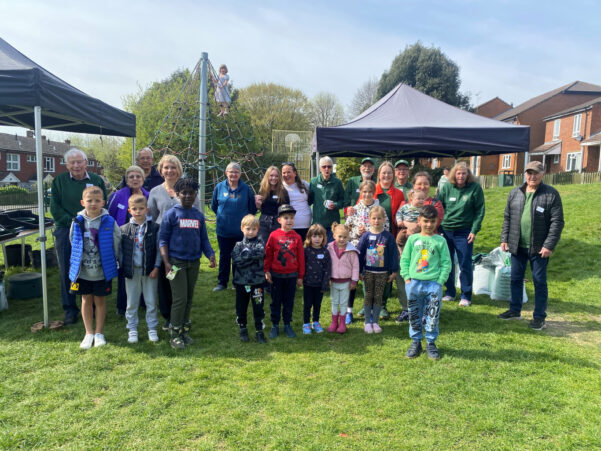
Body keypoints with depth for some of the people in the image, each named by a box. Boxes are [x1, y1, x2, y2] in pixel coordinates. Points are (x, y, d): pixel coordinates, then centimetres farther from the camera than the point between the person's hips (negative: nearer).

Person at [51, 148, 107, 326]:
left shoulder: (96, 180, 8)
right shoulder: (59, 181, 7)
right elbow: (55, 207, 2)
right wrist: (73, 222, -10)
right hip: (66, 231, 0)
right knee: (67, 271, 4)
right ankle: (70, 309, 15)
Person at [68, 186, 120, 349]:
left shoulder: (109, 222, -11)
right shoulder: (77, 222, -4)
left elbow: (116, 243, -2)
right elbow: (73, 242, 10)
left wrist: (111, 261, 4)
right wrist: (76, 262, 11)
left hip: (102, 270, -2)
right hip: (83, 270, 2)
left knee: (100, 300, 10)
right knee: (86, 300, 12)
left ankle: (99, 333, 24)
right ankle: (89, 333, 26)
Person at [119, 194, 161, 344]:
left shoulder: (154, 228, -3)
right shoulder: (124, 229, 0)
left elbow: (159, 249, -3)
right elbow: (120, 250, 4)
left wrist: (156, 267, -8)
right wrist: (122, 267, -3)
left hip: (149, 270, -1)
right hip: (131, 271, 1)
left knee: (151, 302, 8)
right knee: (132, 303, 11)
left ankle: (152, 328, 22)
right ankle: (132, 329, 25)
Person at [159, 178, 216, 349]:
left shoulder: (199, 215, 6)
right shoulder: (171, 214, -5)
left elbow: (204, 239, 11)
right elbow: (163, 239, -6)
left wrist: (210, 255, -5)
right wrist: (166, 262, -14)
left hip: (194, 262, 4)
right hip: (177, 262, -4)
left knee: (189, 298, 13)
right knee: (180, 298, -5)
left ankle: (185, 330, 27)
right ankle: (175, 334, 9)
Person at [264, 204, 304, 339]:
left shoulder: (297, 237, -4)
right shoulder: (274, 235, -7)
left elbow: (301, 257, 1)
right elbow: (268, 254, -1)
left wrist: (300, 276, 2)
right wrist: (267, 271, -3)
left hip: (291, 276, 1)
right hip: (276, 275, -1)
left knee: (289, 301, 12)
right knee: (276, 301, 11)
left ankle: (287, 325, 26)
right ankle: (275, 325, 24)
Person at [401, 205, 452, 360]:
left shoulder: (440, 241, 2)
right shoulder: (413, 239, 5)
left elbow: (446, 263, 3)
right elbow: (404, 259, 8)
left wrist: (440, 281, -5)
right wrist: (407, 277, -1)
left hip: (433, 284, -1)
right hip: (414, 283, 1)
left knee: (433, 316, 4)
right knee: (414, 315, 10)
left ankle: (431, 343, 22)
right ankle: (416, 341, 25)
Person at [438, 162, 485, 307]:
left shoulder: (475, 188, -4)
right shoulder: (447, 187, 3)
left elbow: (480, 211, -3)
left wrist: (474, 230, -8)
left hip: (464, 232, -3)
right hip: (445, 230, 3)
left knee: (465, 265, 1)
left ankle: (466, 296, 14)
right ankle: (449, 292, 25)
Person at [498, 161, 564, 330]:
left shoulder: (551, 194, -6)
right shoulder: (515, 193, 7)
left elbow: (557, 222, -9)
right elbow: (507, 218, 12)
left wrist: (549, 245, -14)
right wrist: (504, 239, 6)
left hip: (538, 248, -4)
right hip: (517, 246, 4)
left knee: (539, 282, 6)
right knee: (516, 279, 14)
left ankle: (539, 317, 17)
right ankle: (515, 310, 29)